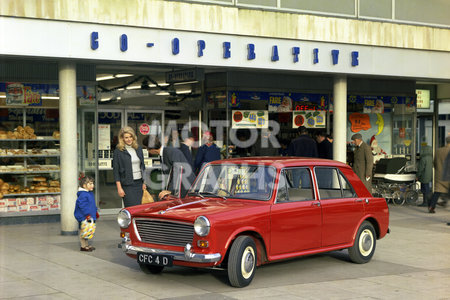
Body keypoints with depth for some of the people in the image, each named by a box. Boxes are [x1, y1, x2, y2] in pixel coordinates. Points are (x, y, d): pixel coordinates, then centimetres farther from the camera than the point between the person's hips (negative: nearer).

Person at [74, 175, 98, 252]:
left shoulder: (90, 193, 12)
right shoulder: (83, 195, -20)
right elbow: (83, 206, -25)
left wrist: (95, 212, 28)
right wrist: (87, 214, -25)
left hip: (89, 217, 10)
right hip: (83, 217, -10)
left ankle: (86, 245, 24)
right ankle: (83, 246, 2)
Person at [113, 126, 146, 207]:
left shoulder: (138, 149, 11)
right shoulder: (118, 151, -4)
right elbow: (115, 171, -5)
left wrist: (144, 182, 13)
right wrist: (119, 188, -10)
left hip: (139, 183, 5)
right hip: (127, 185, -5)